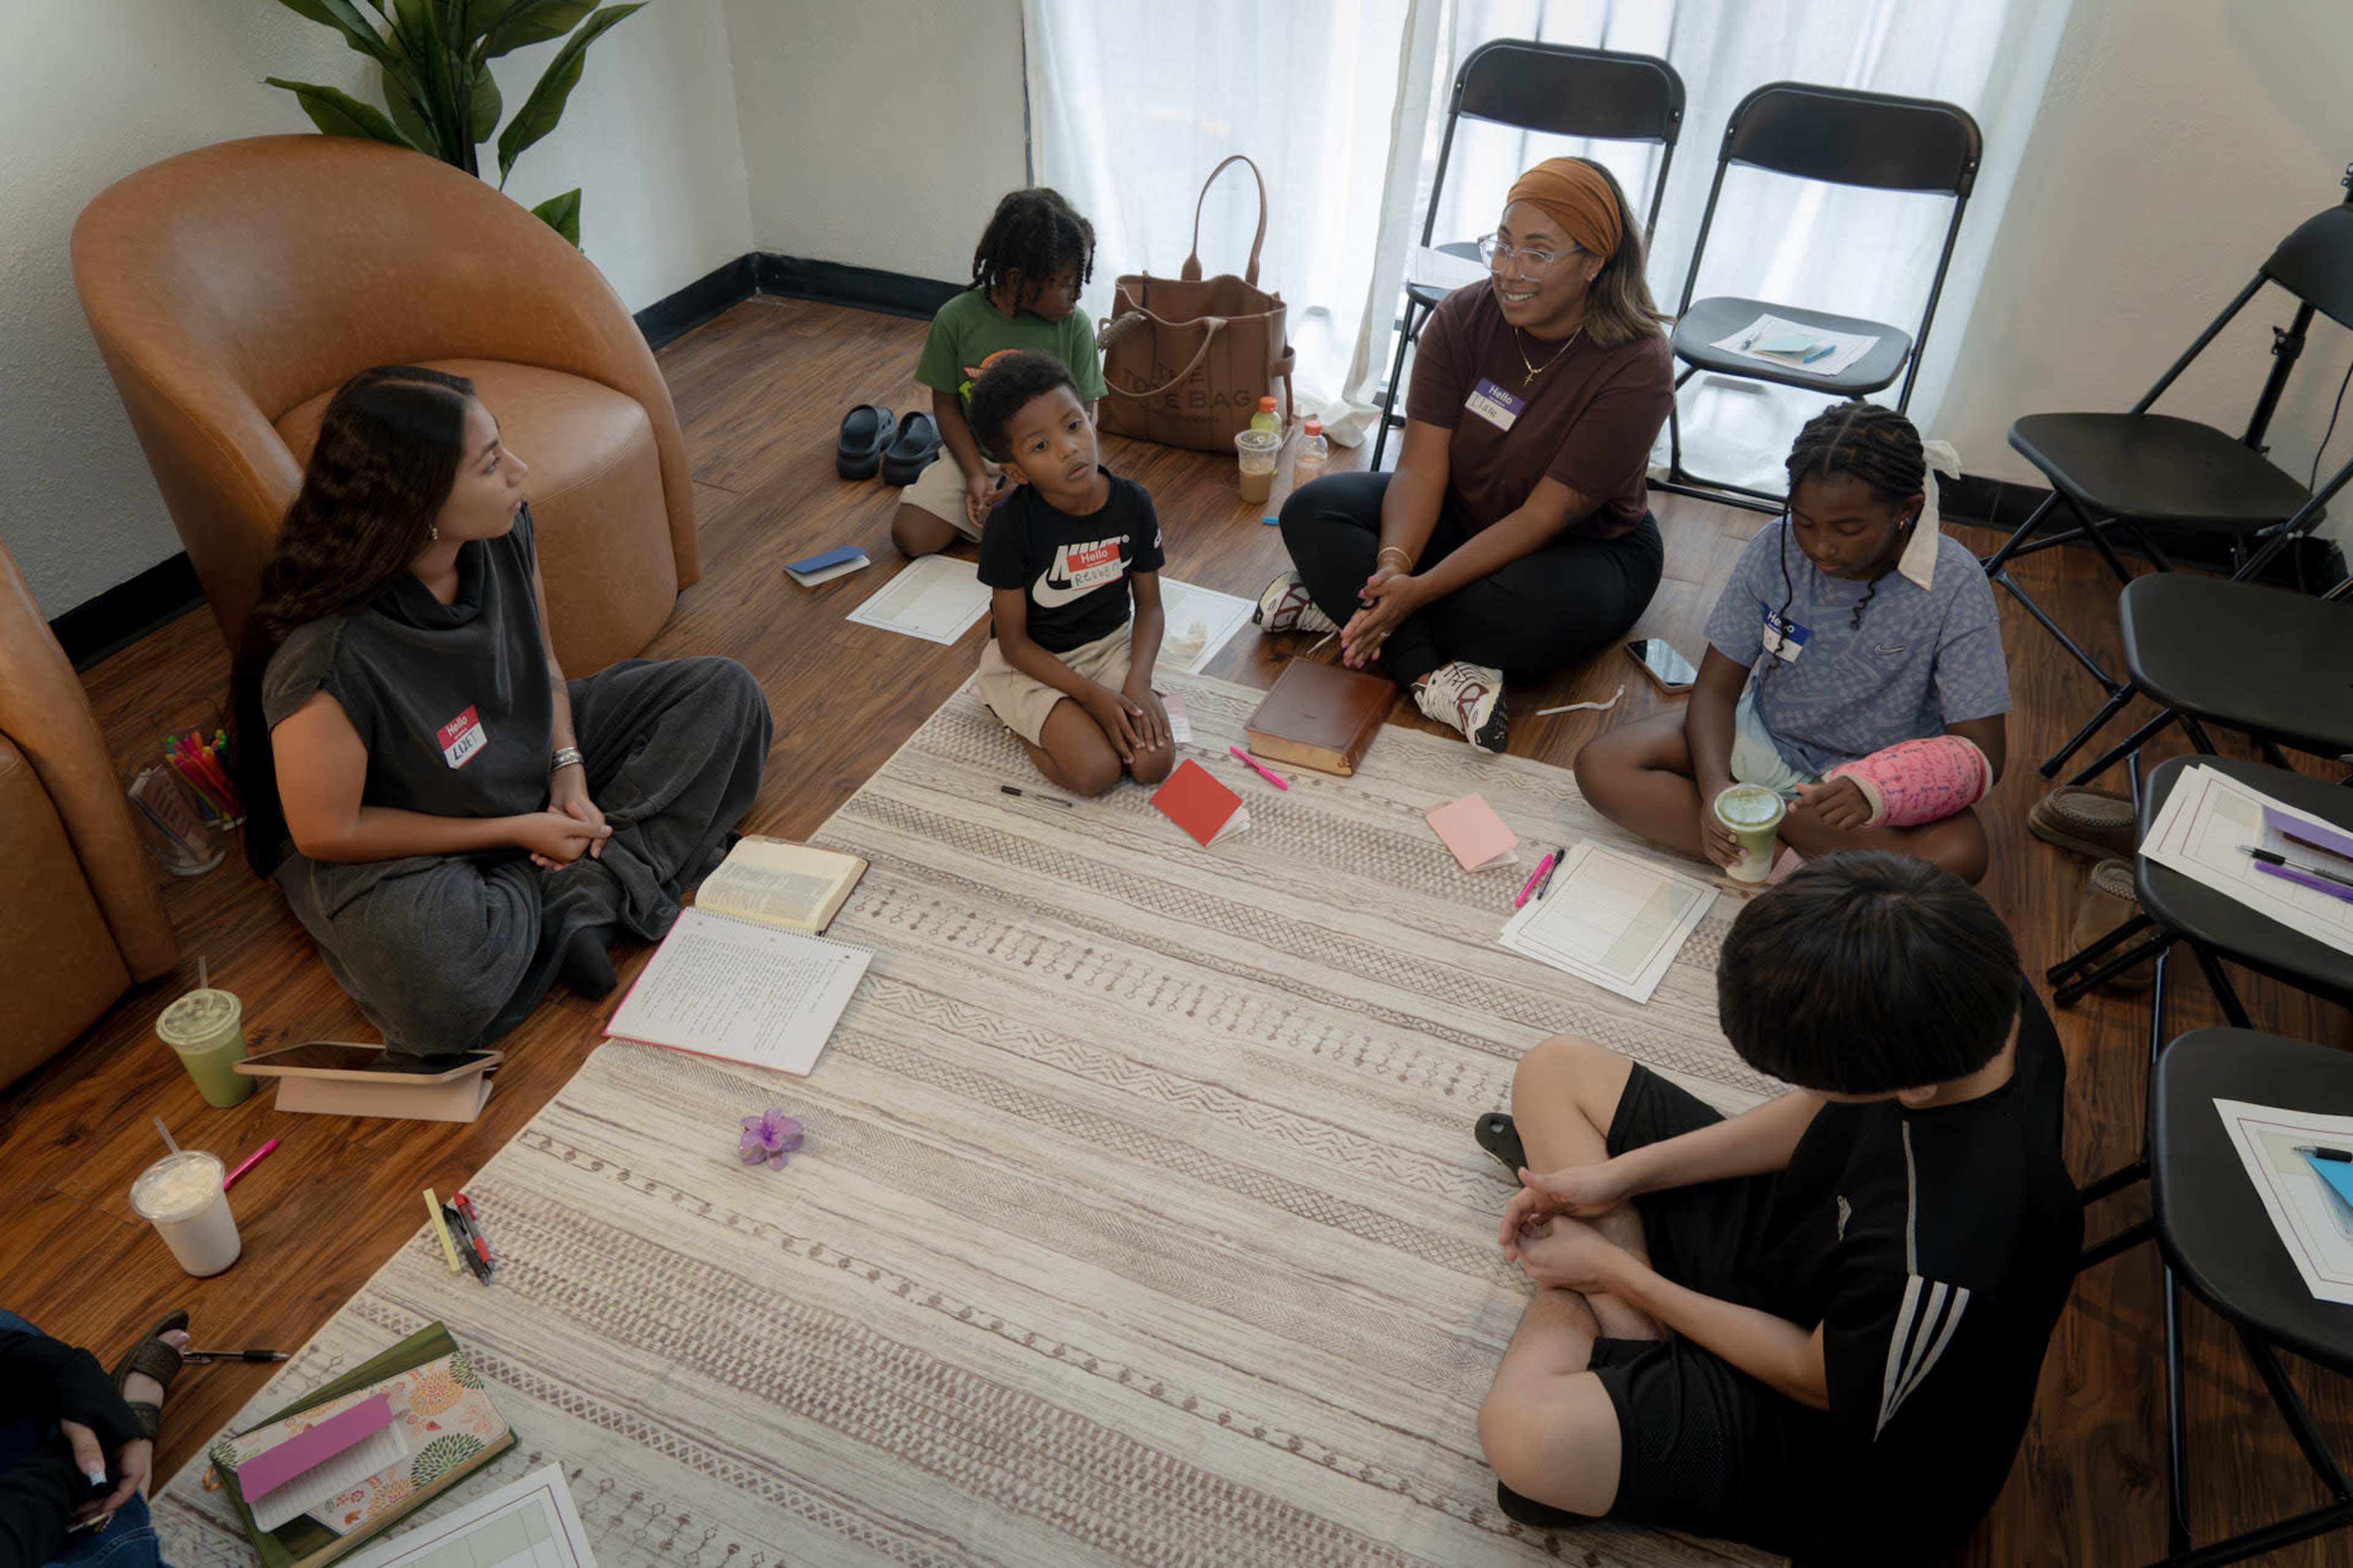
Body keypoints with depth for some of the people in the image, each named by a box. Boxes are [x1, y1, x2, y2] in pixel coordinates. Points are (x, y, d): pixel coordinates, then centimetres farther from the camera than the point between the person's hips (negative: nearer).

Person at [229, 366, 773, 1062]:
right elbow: (325, 832, -22)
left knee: (725, 692, -2)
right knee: (440, 991, -40)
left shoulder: (504, 533, -15)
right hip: (397, 848, -7)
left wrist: (569, 769, -10)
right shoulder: (328, 657, -34)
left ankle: (596, 886, -17)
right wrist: (518, 832, -19)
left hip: (527, 760, 7)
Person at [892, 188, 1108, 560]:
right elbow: (946, 405, -2)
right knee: (910, 536, -17)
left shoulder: (1075, 325, -11)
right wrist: (976, 476, -15)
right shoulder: (956, 319, -11)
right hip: (975, 455, 0)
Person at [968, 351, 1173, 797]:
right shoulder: (1010, 524, -24)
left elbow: (1149, 604, -1)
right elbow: (1014, 642, -15)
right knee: (1096, 772, -23)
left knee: (1153, 764, -16)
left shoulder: (1133, 503, -14)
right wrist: (1091, 694, -23)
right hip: (1032, 662, -4)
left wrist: (1138, 680, -18)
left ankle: (1061, 717, 9)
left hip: (1110, 644, 4)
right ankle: (1028, 725, 7)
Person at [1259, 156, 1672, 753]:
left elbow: (1545, 516, -28)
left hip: (1585, 547, -4)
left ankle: (1341, 604, -18)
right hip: (1459, 512, 4)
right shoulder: (1463, 316, -12)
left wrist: (1418, 591, -36)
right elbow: (1422, 464, -17)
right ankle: (1432, 675, -32)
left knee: (1533, 613, -39)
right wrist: (1393, 566, -37)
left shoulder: (1637, 367, -24)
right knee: (1312, 512, -17)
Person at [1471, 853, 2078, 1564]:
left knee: (1525, 1437, -34)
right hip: (1804, 1240, 8)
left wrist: (1615, 1273, -11)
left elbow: (1820, 1384, -21)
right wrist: (1617, 1175, -7)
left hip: (1836, 1432, -7)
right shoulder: (1966, 986, -23)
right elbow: (1825, 1113, -3)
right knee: (1555, 1070, 4)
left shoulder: (1942, 1261, -43)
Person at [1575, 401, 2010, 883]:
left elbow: (1980, 752, -19)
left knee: (1961, 853, -35)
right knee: (1601, 767, -20)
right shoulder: (1775, 549, -13)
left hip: (1883, 771, -2)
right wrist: (1716, 788, -29)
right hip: (1763, 737, 3)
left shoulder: (1955, 586, -19)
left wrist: (1874, 790, -41)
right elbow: (1716, 688, -8)